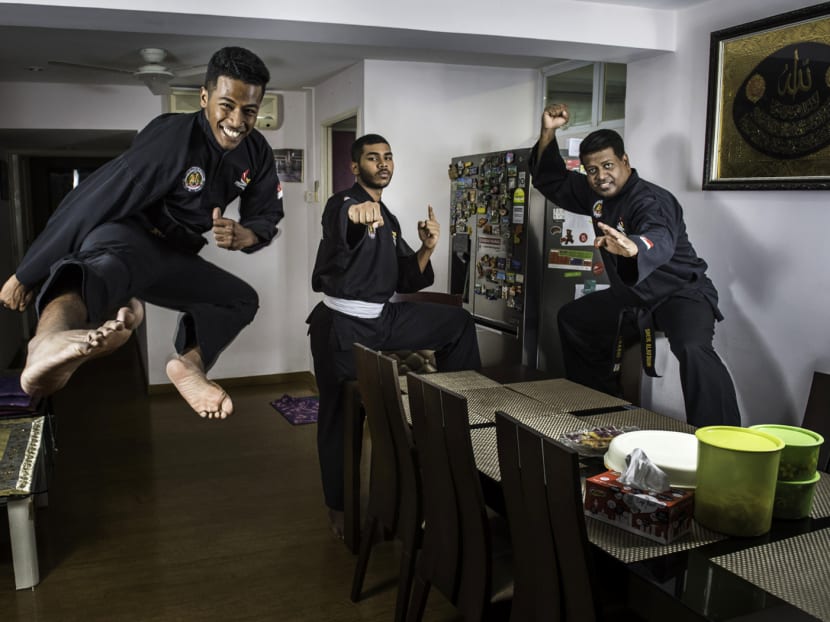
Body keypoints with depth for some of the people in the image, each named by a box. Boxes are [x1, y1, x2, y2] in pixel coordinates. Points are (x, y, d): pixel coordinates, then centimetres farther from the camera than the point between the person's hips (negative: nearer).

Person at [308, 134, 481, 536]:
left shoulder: (389, 220, 13)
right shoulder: (343, 203, -11)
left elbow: (406, 281, 11)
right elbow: (340, 230, -39)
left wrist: (427, 249, -6)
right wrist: (356, 216, -63)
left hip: (383, 319, 7)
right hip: (342, 326, -7)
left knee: (458, 321, 5)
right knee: (339, 415, 4)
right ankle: (339, 507, 22)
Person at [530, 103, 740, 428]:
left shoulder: (651, 200, -27)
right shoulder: (596, 195, -2)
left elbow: (660, 241, -48)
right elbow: (552, 181, 8)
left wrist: (631, 247, -73)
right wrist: (548, 133, -8)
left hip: (681, 292, -9)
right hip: (633, 295, 9)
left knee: (693, 349, -38)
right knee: (572, 319, 17)